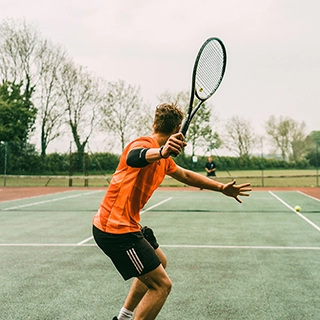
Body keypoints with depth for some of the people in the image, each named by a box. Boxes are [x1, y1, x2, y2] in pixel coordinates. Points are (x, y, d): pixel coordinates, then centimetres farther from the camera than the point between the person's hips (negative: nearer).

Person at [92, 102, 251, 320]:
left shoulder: (163, 159, 11)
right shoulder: (144, 143, -19)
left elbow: (186, 175, 27)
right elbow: (132, 157, -44)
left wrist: (222, 188, 24)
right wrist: (161, 152, -65)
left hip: (126, 225, 11)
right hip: (115, 229, -11)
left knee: (159, 264, 29)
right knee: (162, 284, -9)